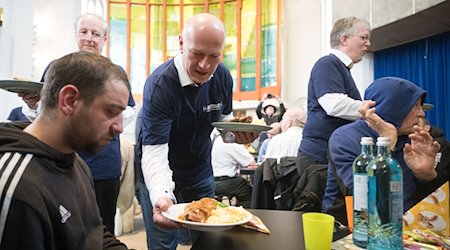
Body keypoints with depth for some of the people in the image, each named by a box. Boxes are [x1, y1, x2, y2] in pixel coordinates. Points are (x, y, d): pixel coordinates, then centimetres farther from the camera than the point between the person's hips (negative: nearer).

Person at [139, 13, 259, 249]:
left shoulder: (222, 76, -11)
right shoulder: (159, 85, -27)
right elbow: (154, 153, -31)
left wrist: (237, 132, -19)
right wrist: (161, 195, -49)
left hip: (201, 175, 5)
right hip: (162, 179, -4)